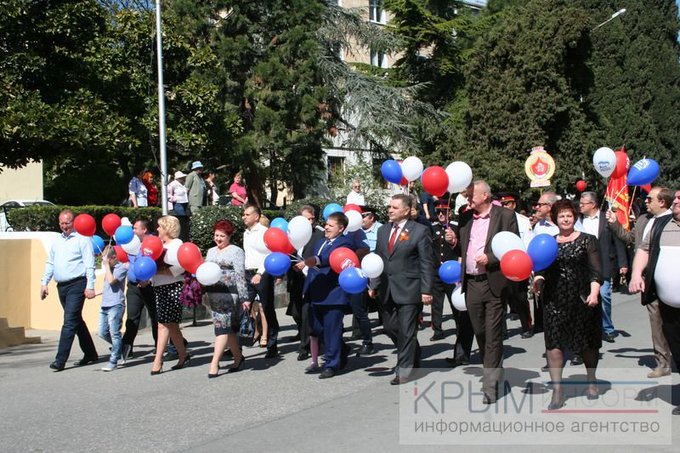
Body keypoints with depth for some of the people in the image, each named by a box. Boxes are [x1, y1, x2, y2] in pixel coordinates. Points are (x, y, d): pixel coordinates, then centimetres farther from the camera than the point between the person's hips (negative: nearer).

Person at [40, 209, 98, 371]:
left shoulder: (82, 239, -5)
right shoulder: (57, 241, 17)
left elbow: (89, 264, -11)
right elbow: (50, 263, 22)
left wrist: (90, 286, -17)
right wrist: (44, 282, 12)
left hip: (77, 285, -8)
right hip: (62, 286, 8)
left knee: (70, 322, -11)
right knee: (76, 321, 14)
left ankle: (60, 360, -13)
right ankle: (90, 354, 24)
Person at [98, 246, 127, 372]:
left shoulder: (121, 268, -7)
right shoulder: (109, 268, 18)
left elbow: (111, 280, -18)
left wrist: (107, 265, -10)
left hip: (116, 305, -9)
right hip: (105, 305, 9)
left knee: (114, 333, -7)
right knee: (103, 333, 8)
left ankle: (113, 361, -3)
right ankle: (121, 348, 25)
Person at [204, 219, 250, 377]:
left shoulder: (236, 251, 0)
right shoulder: (211, 251, 19)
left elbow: (240, 275, -7)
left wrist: (244, 298, -11)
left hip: (229, 293, -6)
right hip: (213, 293, 6)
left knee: (222, 327, -9)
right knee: (229, 328, 10)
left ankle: (214, 364, -11)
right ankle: (238, 358, 21)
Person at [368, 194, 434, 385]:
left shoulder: (420, 231, -7)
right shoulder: (383, 230, 12)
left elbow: (427, 263, -9)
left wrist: (426, 290, -13)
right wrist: (374, 285, 11)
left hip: (409, 290, -6)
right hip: (387, 291, 6)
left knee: (406, 332, -2)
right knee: (390, 327, 12)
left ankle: (404, 371, 10)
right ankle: (413, 357, 33)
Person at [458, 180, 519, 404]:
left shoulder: (505, 216, -4)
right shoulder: (465, 217, 11)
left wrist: (490, 258, -17)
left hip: (494, 284, -5)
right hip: (471, 284, 5)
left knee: (493, 335, -3)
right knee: (480, 333, 14)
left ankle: (490, 384, 2)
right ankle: (493, 370, 31)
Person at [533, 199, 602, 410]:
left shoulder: (587, 240, 2)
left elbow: (595, 270, -3)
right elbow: (543, 269, 8)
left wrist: (594, 292, -16)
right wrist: (538, 279, -14)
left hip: (582, 299, -1)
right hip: (555, 300, 1)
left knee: (588, 343, 11)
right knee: (553, 343, -7)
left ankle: (591, 382, 32)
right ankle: (557, 390, -2)